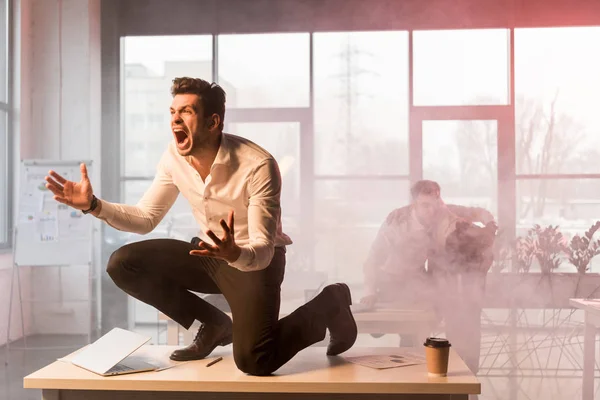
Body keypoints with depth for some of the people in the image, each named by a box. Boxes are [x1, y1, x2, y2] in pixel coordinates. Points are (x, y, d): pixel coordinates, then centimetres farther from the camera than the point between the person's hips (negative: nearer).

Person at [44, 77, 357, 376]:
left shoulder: (258, 166, -27)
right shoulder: (174, 157, -9)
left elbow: (262, 251, -27)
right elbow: (146, 218, 0)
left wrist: (235, 254, -50)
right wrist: (94, 205, -15)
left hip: (255, 260, -6)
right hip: (211, 254, 6)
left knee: (253, 361, -27)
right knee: (122, 264, -10)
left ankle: (329, 304, 3)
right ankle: (214, 324, 6)